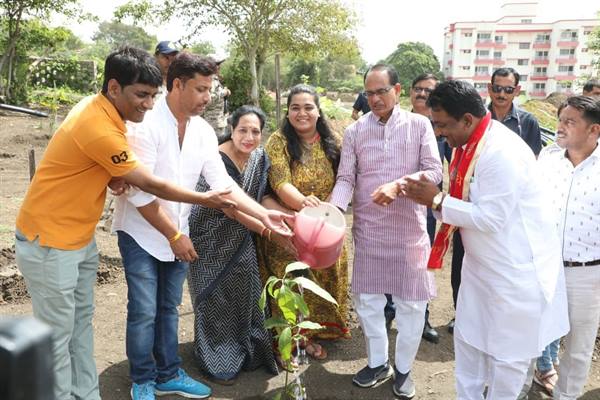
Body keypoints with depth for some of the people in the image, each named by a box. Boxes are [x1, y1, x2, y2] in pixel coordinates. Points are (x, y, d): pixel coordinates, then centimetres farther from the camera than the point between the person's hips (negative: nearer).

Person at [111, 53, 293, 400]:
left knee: (169, 309, 16)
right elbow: (139, 192, -22)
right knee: (144, 313, 2)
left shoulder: (203, 131, -1)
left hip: (178, 234, 5)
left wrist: (263, 214, -16)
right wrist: (174, 235, -19)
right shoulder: (146, 124, -19)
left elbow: (223, 183, -5)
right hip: (141, 233, -5)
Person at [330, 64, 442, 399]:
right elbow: (346, 179, 0)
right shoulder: (355, 131, 4)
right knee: (367, 298, 10)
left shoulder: (419, 125, 0)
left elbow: (434, 171, -7)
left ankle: (404, 368, 28)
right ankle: (378, 362, 31)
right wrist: (334, 211, -19)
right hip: (368, 228, 2)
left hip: (409, 227, -1)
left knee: (411, 301, 7)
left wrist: (397, 185, -25)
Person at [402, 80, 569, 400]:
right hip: (481, 263, 9)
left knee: (508, 354, 11)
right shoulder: (469, 143, 0)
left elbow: (490, 218, -28)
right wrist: (430, 195, -4)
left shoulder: (502, 153, -28)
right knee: (467, 338, 21)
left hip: (516, 271, -9)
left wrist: (437, 201, -23)